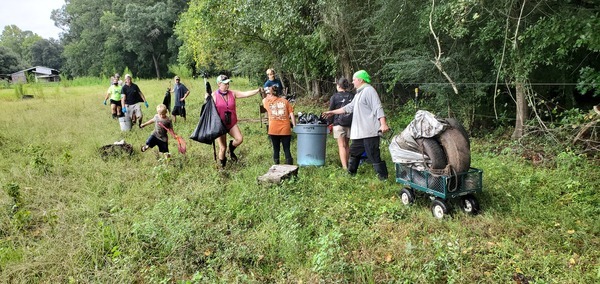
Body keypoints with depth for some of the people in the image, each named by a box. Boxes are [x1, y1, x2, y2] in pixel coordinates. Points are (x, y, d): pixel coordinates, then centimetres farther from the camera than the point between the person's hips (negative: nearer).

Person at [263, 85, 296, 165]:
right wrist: (295, 127, 3)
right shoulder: (285, 101, 8)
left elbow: (264, 100, 33)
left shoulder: (267, 101, 7)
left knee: (276, 149, 11)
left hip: (273, 130, 0)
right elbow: (291, 115, 1)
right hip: (285, 129, 0)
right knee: (287, 150, 4)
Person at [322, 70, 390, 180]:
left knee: (374, 155, -9)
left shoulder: (369, 90, -9)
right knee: (354, 152, 17)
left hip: (369, 131, -10)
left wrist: (383, 124, -27)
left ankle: (383, 177, -2)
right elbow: (349, 107, 28)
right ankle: (351, 173, 29)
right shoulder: (359, 94, 23)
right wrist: (332, 112, 29)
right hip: (359, 132, 10)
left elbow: (378, 108, -17)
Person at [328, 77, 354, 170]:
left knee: (341, 145, -3)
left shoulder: (334, 97, -5)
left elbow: (331, 111, -1)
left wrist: (330, 123, 9)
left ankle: (344, 167, -11)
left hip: (338, 123, -4)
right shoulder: (352, 96, 3)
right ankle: (346, 164, 24)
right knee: (347, 144, 16)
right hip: (350, 124, 4)